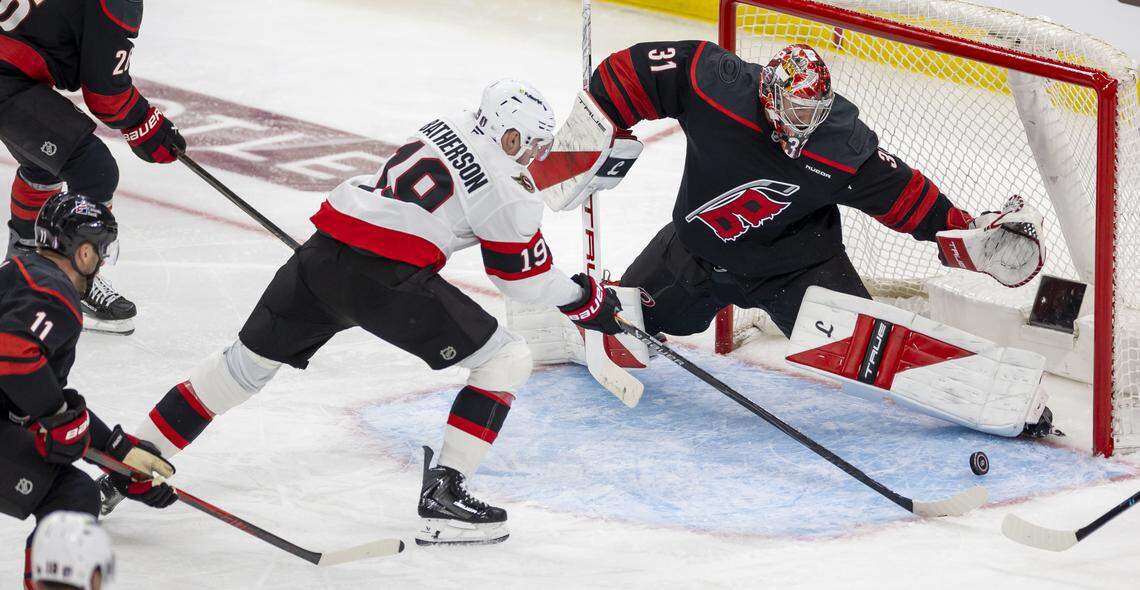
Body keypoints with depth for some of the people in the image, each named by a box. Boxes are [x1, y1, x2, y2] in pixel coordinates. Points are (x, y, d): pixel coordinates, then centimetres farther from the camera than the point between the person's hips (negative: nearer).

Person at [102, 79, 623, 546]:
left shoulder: (449, 127, 18)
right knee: (507, 362, 4)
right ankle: (442, 496, -2)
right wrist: (589, 301, 21)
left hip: (321, 252, 8)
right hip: (384, 276, -8)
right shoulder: (507, 190, -2)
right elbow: (525, 280, 7)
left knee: (245, 364, 20)